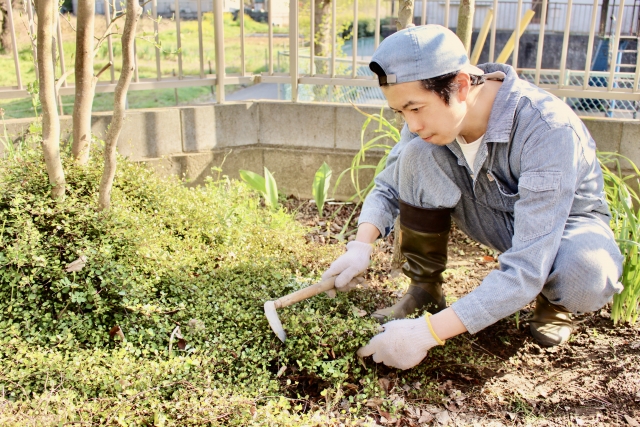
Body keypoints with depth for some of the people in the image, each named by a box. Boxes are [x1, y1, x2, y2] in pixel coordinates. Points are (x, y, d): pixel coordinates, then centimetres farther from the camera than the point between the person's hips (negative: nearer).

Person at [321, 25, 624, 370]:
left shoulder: (550, 130, -36)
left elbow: (526, 272, -40)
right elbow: (388, 188, -7)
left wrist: (429, 331, -44)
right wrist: (362, 246, -27)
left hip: (567, 222, -3)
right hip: (494, 218, 4)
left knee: (588, 277, -39)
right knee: (417, 154, -22)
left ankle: (555, 302, 0)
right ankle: (425, 290, -5)